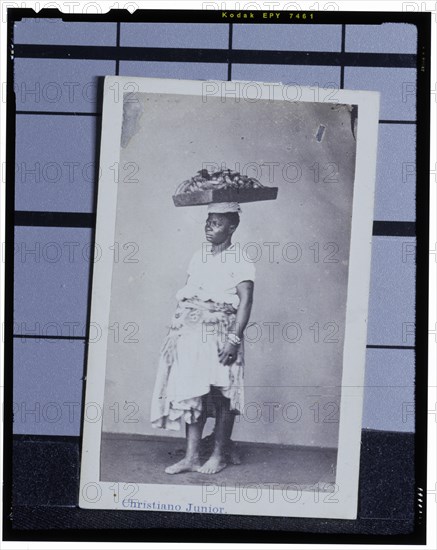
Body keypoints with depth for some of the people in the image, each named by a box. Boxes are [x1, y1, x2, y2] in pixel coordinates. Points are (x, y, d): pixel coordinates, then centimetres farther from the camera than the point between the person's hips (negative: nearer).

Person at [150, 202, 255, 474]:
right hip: (191, 331, 6)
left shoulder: (239, 260, -5)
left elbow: (245, 301, -12)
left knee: (222, 396, 2)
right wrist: (178, 327, 16)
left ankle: (219, 456, 13)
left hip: (220, 333, -6)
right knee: (192, 393, 3)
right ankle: (192, 456, 8)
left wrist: (234, 338, -19)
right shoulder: (199, 256, 16)